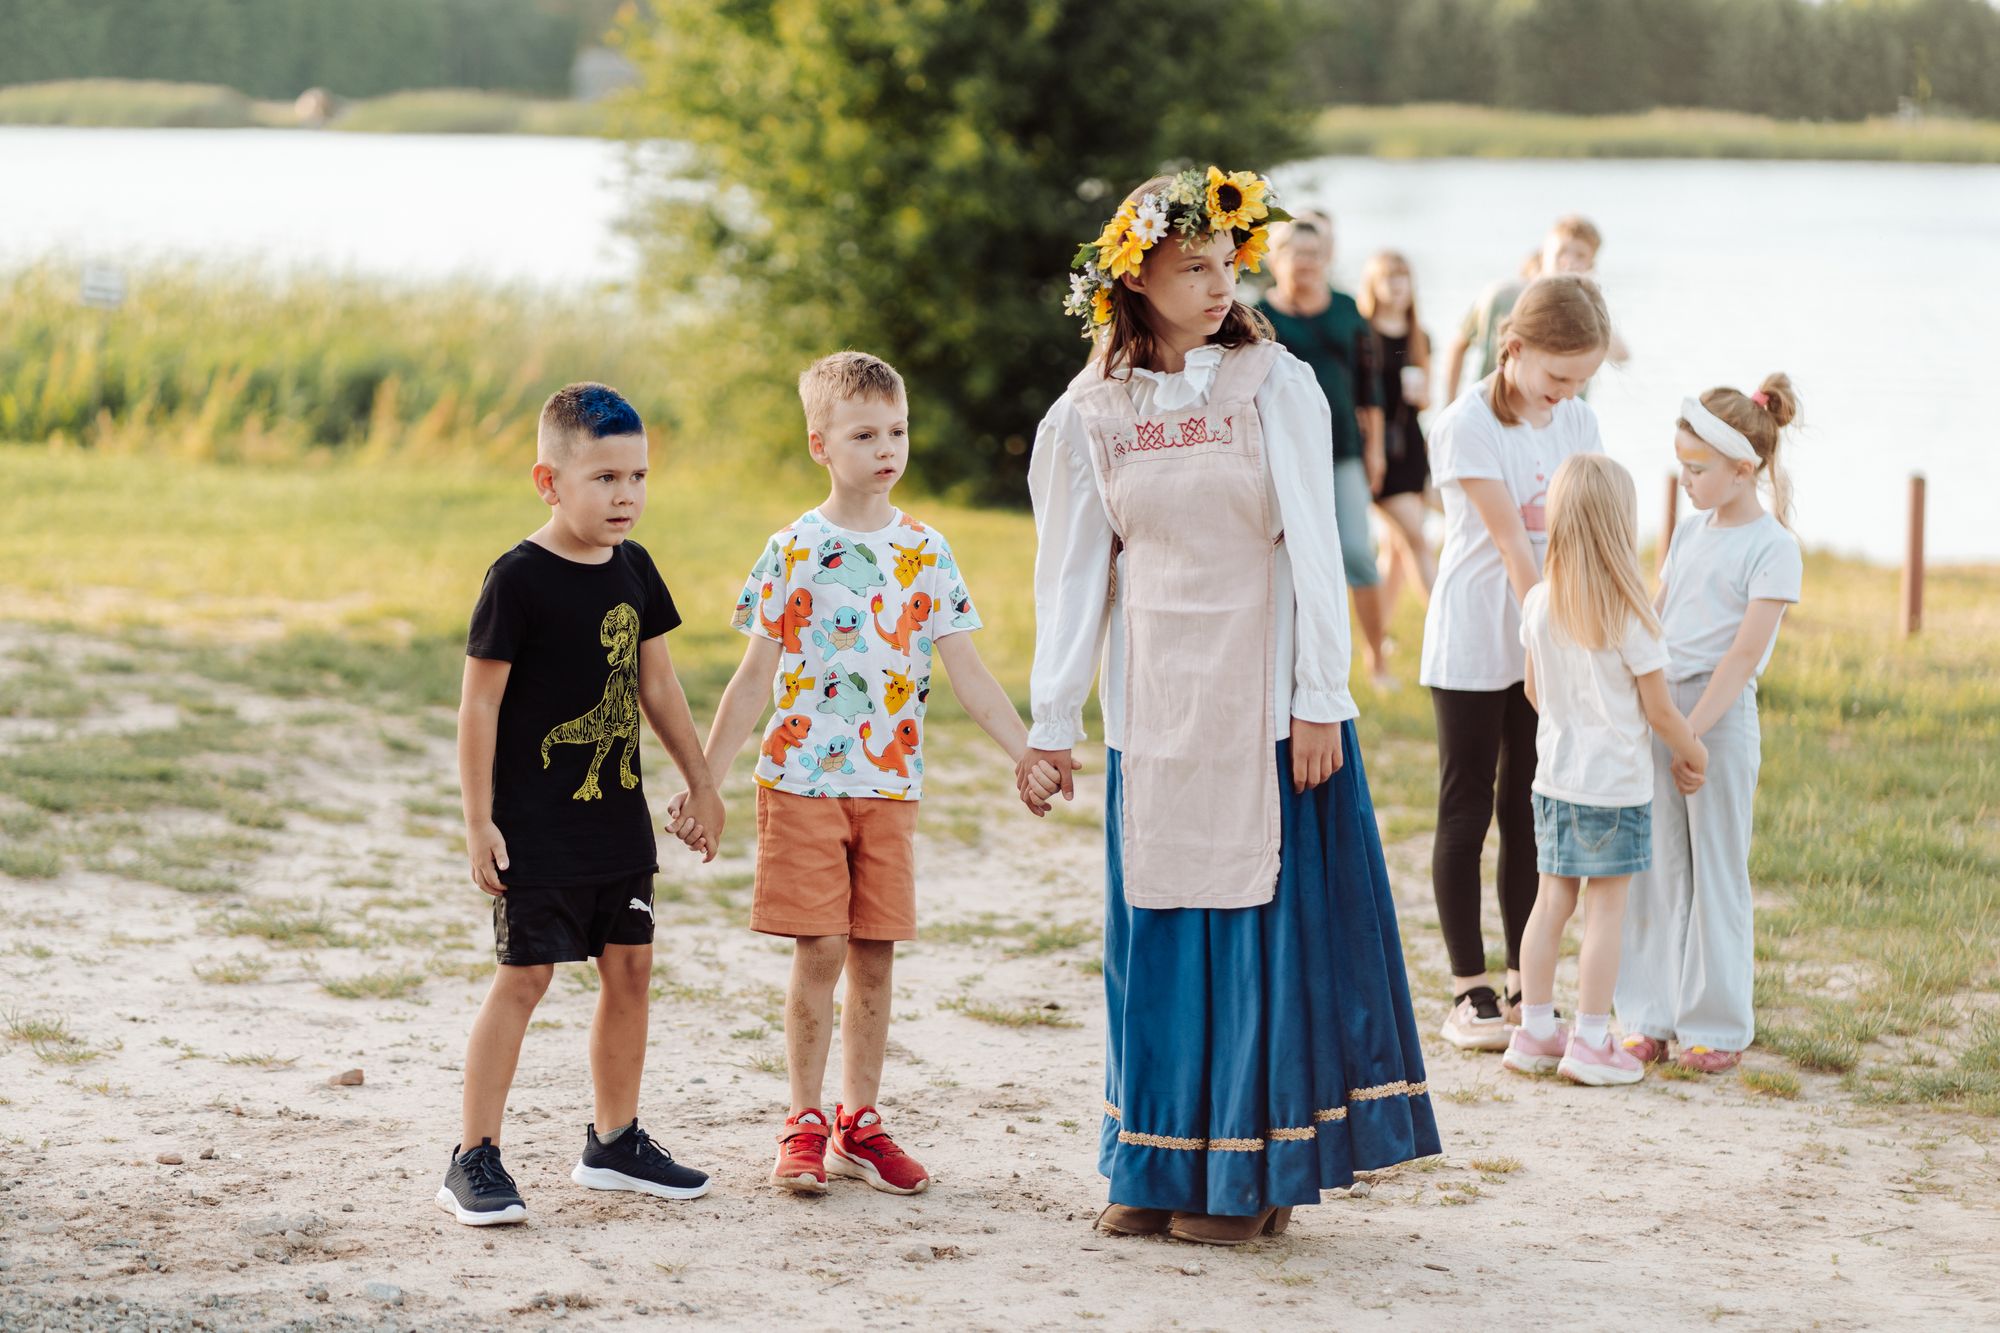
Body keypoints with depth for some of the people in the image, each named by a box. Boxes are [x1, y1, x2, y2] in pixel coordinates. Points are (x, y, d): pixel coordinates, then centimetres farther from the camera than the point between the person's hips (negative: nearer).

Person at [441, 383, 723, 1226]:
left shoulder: (633, 569, 6)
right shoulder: (518, 580, -14)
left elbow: (656, 683, 16)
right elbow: (479, 703, -13)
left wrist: (701, 783, 19)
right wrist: (479, 822, -15)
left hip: (618, 817, 7)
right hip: (536, 828, -7)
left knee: (630, 968, 10)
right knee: (524, 976, -7)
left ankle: (614, 1142, 24)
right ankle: (474, 1162, -2)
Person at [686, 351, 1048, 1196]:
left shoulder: (926, 552, 4)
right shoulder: (794, 551, -3)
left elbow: (966, 672, 5)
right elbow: (755, 679, 0)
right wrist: (703, 781, -3)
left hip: (890, 784, 3)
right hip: (803, 778, -3)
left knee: (874, 955, 6)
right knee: (819, 952, -4)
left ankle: (859, 1123, 17)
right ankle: (805, 1124, 7)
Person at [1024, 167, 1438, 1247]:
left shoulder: (1276, 386, -3)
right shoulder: (1089, 415, 4)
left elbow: (1315, 547, -6)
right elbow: (1071, 576, 8)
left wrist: (1321, 701, -11)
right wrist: (1051, 725, 7)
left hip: (1266, 701, -2)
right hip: (1156, 705, 3)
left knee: (1267, 925, 0)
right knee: (1156, 933, 6)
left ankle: (1251, 1175, 9)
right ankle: (1162, 1168, 16)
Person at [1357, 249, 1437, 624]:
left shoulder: (1419, 339, 12)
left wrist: (1420, 393, -4)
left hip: (1411, 447, 6)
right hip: (1380, 446, -6)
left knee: (1400, 545, 8)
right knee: (1414, 535, -13)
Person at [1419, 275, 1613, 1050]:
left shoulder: (1575, 420, 4)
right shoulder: (1466, 427, -14)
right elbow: (1511, 542, -19)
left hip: (1547, 643, 6)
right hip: (1474, 645, -5)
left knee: (1529, 812, 10)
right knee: (1466, 812, 3)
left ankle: (1524, 984, 17)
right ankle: (1469, 992, 9)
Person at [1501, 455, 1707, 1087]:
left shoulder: (1538, 604, -2)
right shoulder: (1629, 618, -17)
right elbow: (1659, 709, -11)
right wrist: (1692, 751, 8)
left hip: (1554, 776, 5)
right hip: (1615, 784, -5)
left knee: (1551, 900, 12)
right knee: (1607, 909, 2)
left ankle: (1535, 1031, 17)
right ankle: (1591, 1042, 4)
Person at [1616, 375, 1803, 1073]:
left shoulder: (1772, 547, -9)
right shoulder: (1691, 529, 12)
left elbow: (1745, 653, -14)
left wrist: (1692, 730, -18)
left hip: (1722, 715, -6)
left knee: (1716, 873, 1)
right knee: (1659, 869, 8)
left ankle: (1718, 1027, 9)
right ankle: (1654, 1019, 15)